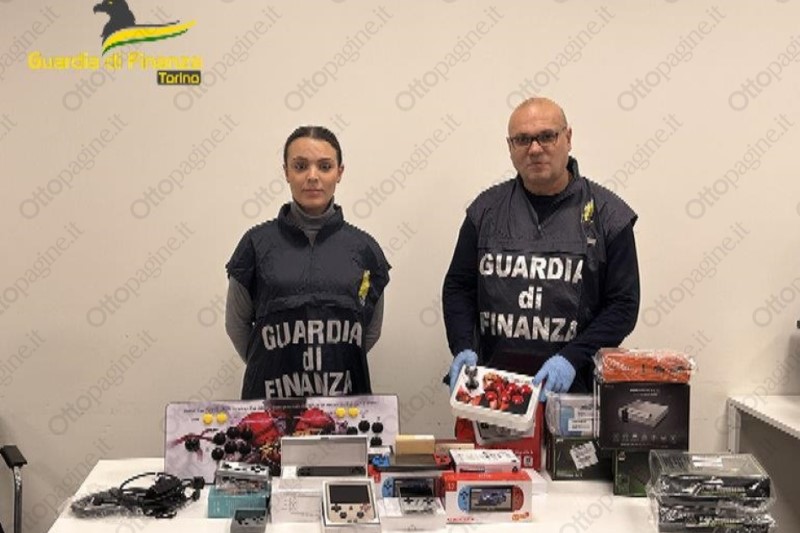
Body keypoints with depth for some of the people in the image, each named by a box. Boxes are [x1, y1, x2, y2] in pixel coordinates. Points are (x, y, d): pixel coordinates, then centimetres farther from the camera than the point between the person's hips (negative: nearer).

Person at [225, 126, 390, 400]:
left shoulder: (364, 248, 1)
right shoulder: (258, 243, -2)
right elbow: (237, 325, 7)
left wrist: (333, 362, 9)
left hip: (345, 393, 1)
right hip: (270, 397, -1)